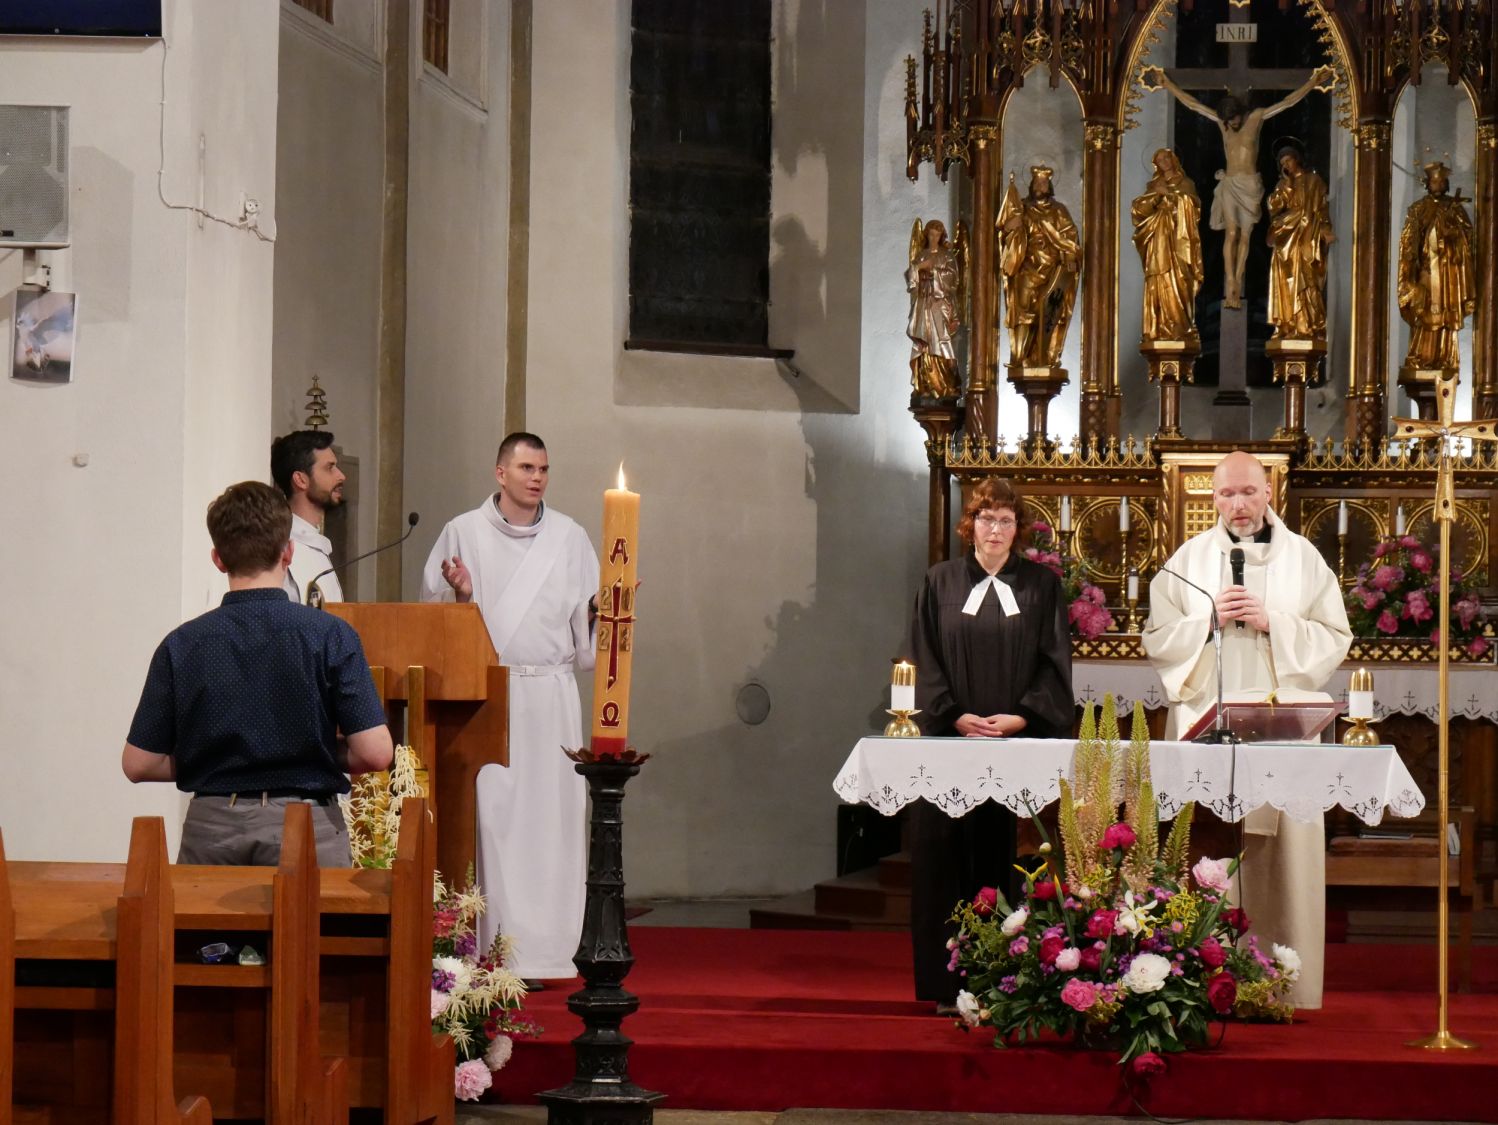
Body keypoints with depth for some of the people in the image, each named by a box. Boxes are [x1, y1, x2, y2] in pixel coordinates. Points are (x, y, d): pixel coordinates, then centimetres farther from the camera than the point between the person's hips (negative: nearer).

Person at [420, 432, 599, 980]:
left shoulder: (570, 538, 11)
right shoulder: (464, 533, 7)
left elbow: (587, 636, 13)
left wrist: (599, 611, -7)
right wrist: (461, 595, -10)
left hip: (550, 694, 2)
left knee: (552, 816, -2)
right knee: (487, 816, -6)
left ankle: (544, 949, 2)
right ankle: (490, 949, -4)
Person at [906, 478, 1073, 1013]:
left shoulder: (1042, 584, 7)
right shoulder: (941, 582, 8)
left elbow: (1055, 663, 3)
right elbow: (925, 661, 4)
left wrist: (1021, 717, -11)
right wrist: (956, 716, -10)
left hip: (1020, 743, -1)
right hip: (952, 741, 1)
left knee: (1008, 855, -2)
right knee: (947, 856, -2)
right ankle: (949, 984, 2)